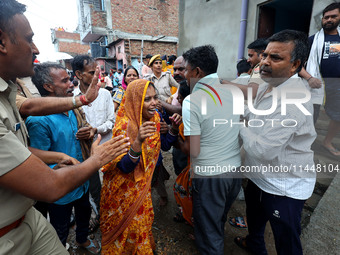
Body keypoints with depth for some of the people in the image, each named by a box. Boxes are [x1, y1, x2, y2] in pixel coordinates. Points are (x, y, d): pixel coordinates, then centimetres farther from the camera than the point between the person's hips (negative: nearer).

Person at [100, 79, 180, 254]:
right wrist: (138, 142, -46)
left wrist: (174, 128, -14)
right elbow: (124, 167, -30)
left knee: (143, 219, 25)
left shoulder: (154, 118, -8)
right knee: (124, 225, 16)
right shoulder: (124, 126, -28)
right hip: (124, 187, -6)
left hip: (143, 183, 6)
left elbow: (165, 145, 3)